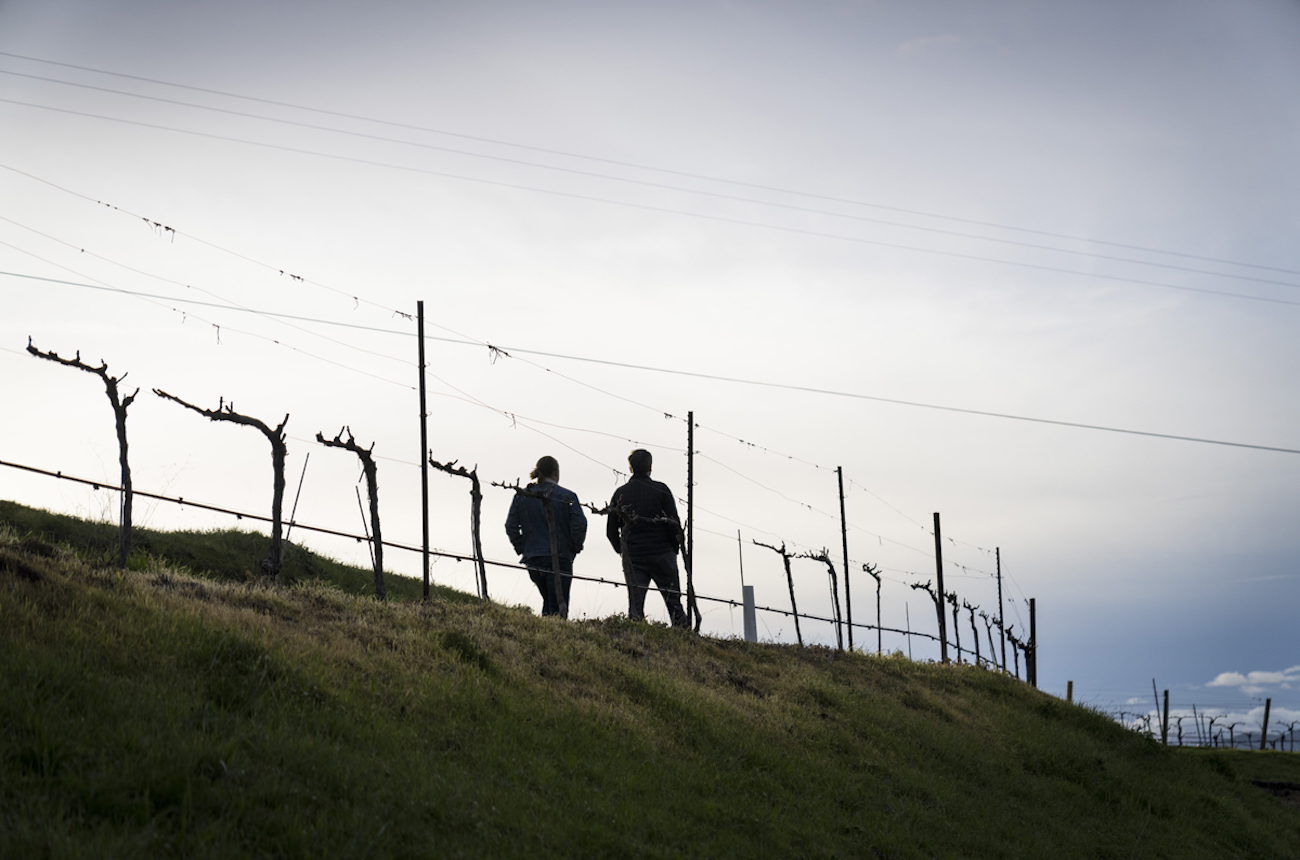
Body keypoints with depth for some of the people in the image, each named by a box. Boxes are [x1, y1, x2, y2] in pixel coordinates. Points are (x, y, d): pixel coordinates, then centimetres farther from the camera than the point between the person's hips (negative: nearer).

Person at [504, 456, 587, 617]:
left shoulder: (522, 496, 6)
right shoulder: (567, 496, -4)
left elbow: (511, 526, 4)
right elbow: (579, 525, -10)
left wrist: (522, 550, 12)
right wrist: (575, 549, 5)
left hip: (533, 560, 4)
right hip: (559, 558, -4)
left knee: (548, 600, 22)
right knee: (558, 606, -4)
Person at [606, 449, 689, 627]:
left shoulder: (620, 493, 6)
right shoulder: (660, 489, -3)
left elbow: (611, 531, 8)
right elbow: (674, 524, -7)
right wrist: (675, 549, 7)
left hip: (632, 558, 2)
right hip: (662, 555, -2)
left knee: (635, 605, 2)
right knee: (674, 602, 5)